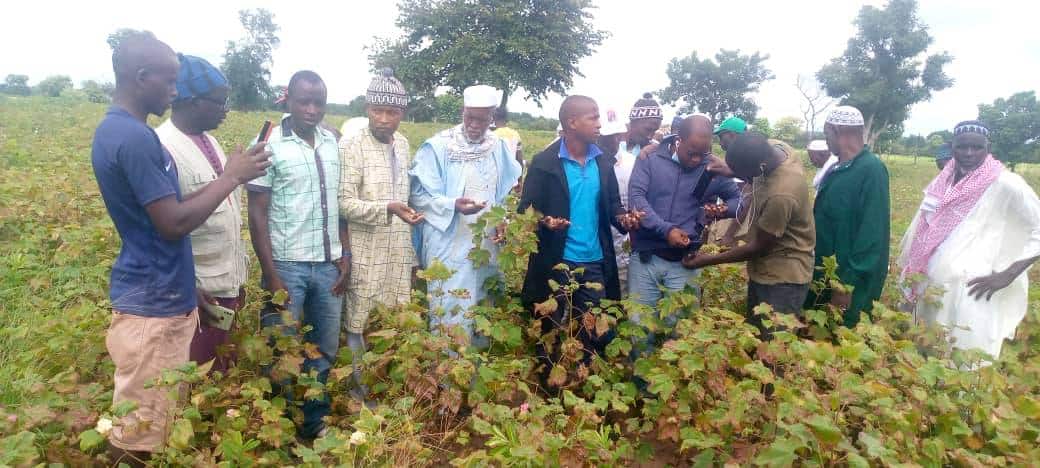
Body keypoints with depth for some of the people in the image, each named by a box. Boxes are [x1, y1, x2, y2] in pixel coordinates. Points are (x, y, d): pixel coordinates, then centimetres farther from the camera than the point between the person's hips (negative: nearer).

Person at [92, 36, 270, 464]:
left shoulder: (117, 129, 12)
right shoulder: (133, 137, -21)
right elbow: (174, 224, -20)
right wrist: (231, 177, -11)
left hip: (156, 296, 10)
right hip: (152, 303, -10)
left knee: (152, 419, 20)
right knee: (140, 430, 5)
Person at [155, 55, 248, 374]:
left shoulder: (208, 140, 10)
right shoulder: (162, 149, -18)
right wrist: (188, 290, -18)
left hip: (227, 283, 8)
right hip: (198, 291, -8)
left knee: (221, 373, 18)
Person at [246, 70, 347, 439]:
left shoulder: (332, 143, 7)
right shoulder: (269, 145, -8)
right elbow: (257, 214, -8)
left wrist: (345, 255, 7)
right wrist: (270, 275, -11)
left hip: (328, 265, 5)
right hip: (288, 266, -4)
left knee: (325, 351, 14)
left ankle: (315, 422, 30)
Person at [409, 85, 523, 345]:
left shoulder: (499, 148, 6)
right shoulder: (438, 146, -8)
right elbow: (419, 195, -9)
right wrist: (453, 206, -24)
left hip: (488, 247, 5)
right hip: (449, 247, -5)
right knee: (449, 315, -2)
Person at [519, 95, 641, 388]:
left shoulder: (604, 163, 8)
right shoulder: (544, 163, -7)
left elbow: (612, 206, 13)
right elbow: (526, 210, -6)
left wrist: (623, 218, -9)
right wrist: (545, 221, -27)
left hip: (595, 264, 4)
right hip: (556, 265, -4)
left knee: (594, 335, 10)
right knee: (551, 336, 9)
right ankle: (550, 391, 27)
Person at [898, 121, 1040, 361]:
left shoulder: (1004, 183, -9)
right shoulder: (943, 180, 8)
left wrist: (1007, 275, -13)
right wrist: (912, 272, 14)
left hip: (971, 292, -6)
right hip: (931, 287, 6)